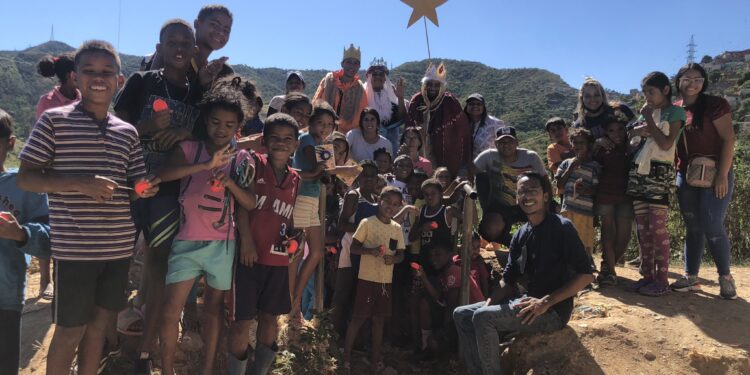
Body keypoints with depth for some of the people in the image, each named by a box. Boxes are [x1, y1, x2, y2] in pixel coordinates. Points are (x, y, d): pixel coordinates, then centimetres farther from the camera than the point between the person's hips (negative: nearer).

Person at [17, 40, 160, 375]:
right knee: (70, 330, 7)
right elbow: (25, 178, -6)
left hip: (119, 246, 5)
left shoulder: (128, 132, 9)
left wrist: (144, 190, -8)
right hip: (74, 247, -4)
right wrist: (80, 183, -20)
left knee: (99, 324, 16)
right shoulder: (54, 120, -4)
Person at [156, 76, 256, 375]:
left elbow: (251, 204, -2)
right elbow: (163, 174, -19)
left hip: (222, 244, 1)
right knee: (170, 309, -2)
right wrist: (206, 165, -29)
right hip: (187, 242, -1)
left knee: (214, 307, 13)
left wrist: (230, 182, -19)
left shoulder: (242, 160, 2)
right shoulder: (189, 148, -1)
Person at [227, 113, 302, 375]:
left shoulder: (295, 180, 10)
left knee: (271, 318, 15)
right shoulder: (255, 164, -2)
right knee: (243, 320, -1)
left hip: (279, 260, 5)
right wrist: (246, 240, -18)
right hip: (251, 255, -5)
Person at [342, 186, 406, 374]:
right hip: (367, 278, -4)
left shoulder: (397, 228, 6)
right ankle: (346, 355, 15)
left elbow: (401, 254, 9)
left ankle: (375, 356, 26)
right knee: (358, 317, 2)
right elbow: (353, 248, -7)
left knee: (379, 319, 13)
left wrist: (393, 258, -13)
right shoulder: (367, 223, -7)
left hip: (386, 280, 4)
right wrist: (370, 250, -25)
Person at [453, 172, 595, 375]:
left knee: (483, 318, -24)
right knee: (462, 315, 5)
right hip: (527, 301, 8)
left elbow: (586, 274, -17)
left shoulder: (561, 227, -12)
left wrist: (546, 302, -22)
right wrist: (488, 305, -6)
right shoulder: (520, 235, 9)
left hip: (552, 310, -8)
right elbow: (508, 280, 10)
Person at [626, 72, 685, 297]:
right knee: (642, 228, 4)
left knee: (657, 228, -8)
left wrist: (649, 119, -6)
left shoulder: (675, 112, 2)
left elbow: (666, 144, -10)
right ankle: (647, 275, 11)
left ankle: (662, 280, -3)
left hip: (659, 173, -6)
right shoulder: (646, 113, 18)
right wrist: (638, 130, -3)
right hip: (638, 172, 6)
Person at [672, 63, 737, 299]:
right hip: (685, 176, 5)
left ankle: (725, 277, 9)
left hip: (714, 174, -5)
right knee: (693, 228, 8)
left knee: (712, 227, -8)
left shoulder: (715, 104, -6)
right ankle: (691, 277, 14)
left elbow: (728, 140, -10)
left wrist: (722, 175, -16)